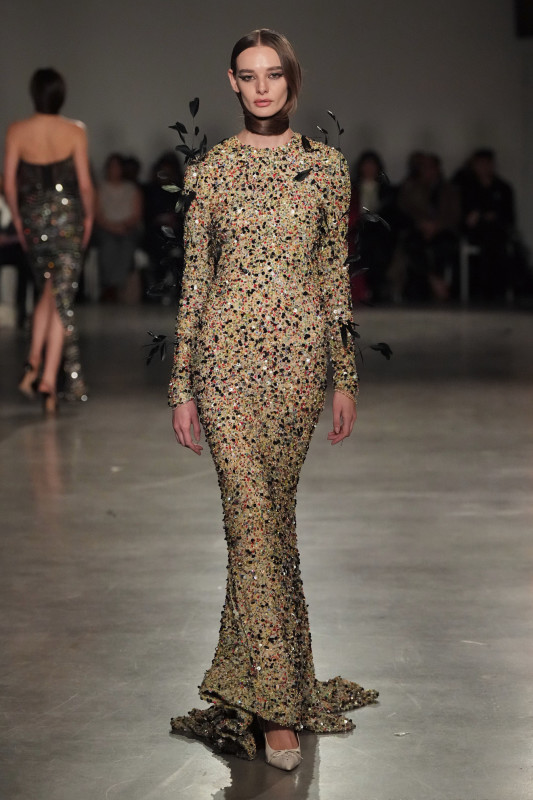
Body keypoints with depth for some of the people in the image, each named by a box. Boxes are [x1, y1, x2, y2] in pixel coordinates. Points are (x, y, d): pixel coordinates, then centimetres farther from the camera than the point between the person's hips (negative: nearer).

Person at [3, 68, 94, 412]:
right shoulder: (75, 131, -6)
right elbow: (85, 182, -5)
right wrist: (89, 216, 10)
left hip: (32, 216, 3)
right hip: (67, 215, -3)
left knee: (47, 293, 21)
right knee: (62, 298, 0)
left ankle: (34, 362, 8)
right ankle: (50, 378, -5)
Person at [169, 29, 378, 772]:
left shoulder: (325, 166, 7)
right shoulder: (210, 171, 5)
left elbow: (335, 275, 9)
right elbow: (194, 278, 6)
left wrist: (346, 377, 6)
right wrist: (182, 385, 4)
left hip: (300, 353, 1)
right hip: (227, 352, -1)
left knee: (272, 514, 6)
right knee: (252, 516, -8)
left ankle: (253, 670, 21)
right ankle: (279, 701, -6)